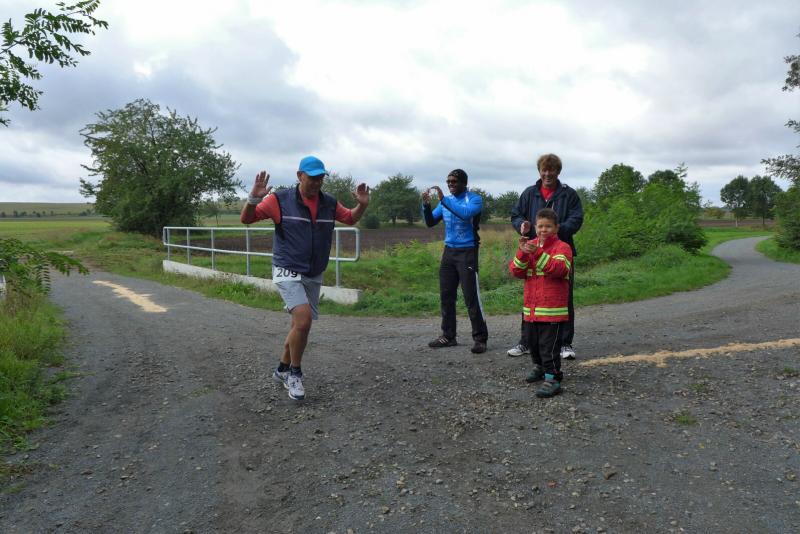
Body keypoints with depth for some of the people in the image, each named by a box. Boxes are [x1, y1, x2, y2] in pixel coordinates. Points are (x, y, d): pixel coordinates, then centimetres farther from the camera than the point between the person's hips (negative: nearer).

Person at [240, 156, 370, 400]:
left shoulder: (329, 203, 2)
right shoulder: (280, 200, -10)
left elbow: (351, 218, 18)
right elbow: (246, 219, -8)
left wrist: (362, 204, -3)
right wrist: (254, 198, -27)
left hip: (314, 276, 6)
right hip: (287, 272, -5)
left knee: (301, 325, 12)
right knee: (304, 319, -22)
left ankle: (282, 369, 34)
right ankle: (295, 373, 0)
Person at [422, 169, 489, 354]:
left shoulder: (474, 199, -7)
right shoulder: (445, 200, 11)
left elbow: (466, 214, -28)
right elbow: (431, 222, 7)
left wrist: (444, 199, -28)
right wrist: (426, 205, -10)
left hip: (467, 252, -6)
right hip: (449, 251, 7)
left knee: (471, 297, -9)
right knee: (446, 295, 8)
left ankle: (480, 339, -3)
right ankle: (448, 336, 17)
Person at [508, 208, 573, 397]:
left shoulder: (562, 247, -5)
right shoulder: (529, 245, 10)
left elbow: (560, 269, -23)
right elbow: (516, 271, 1)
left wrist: (539, 254, -31)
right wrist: (522, 253, -17)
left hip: (552, 308, -6)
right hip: (530, 307, 6)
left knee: (549, 344, -6)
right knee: (531, 340, 19)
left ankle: (553, 378, 0)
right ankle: (540, 367, 41)